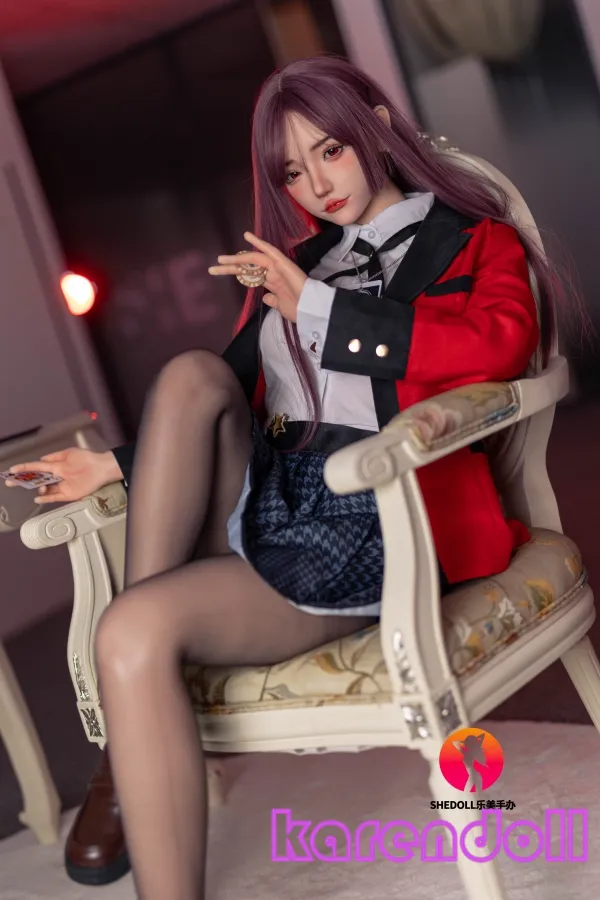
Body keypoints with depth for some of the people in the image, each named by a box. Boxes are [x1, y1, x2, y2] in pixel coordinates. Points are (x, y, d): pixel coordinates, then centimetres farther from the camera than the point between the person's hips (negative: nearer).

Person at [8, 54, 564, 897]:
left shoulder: (473, 240, 9)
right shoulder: (293, 260, 23)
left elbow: (501, 343, -14)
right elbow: (235, 403, 24)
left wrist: (321, 309, -12)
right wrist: (119, 464, 12)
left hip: (368, 525, -5)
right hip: (260, 502, 6)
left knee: (136, 632, -27)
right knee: (192, 375, -23)